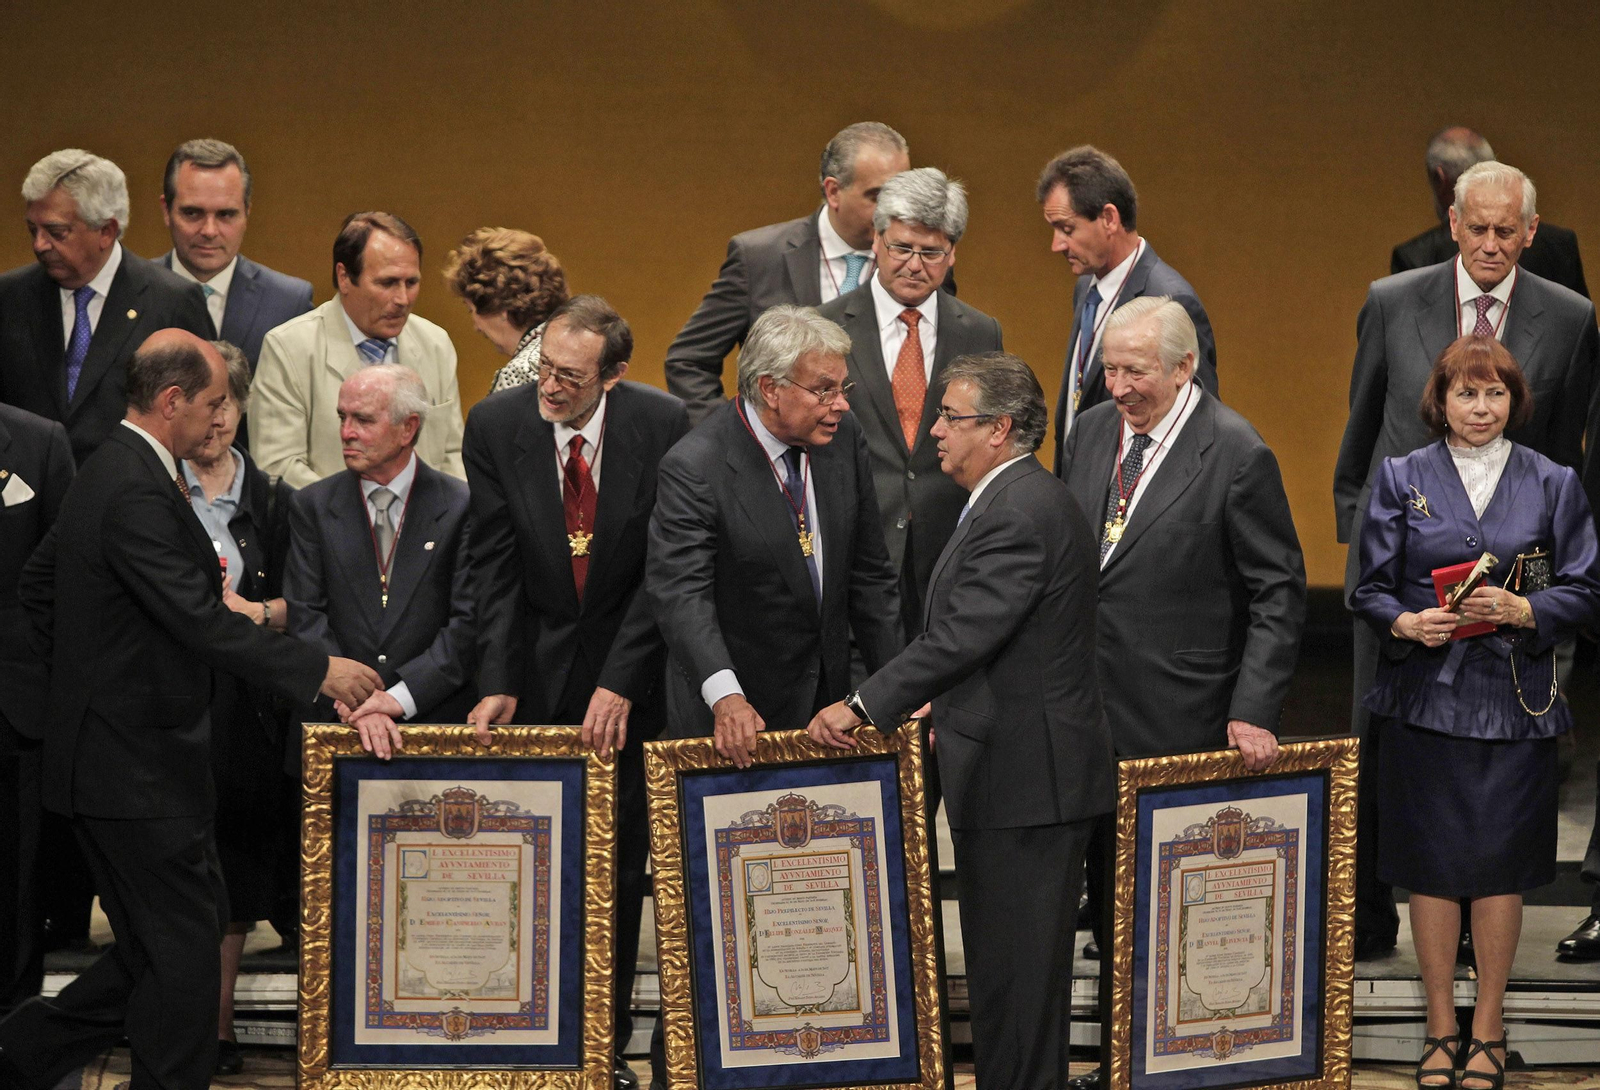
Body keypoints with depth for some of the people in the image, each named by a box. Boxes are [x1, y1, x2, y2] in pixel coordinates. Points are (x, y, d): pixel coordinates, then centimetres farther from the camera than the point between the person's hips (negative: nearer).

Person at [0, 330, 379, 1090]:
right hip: (137, 765, -10)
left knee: (152, 955, 15)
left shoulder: (110, 472, 12)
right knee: (185, 951, -2)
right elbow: (201, 621, -25)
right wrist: (317, 670, -20)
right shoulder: (136, 492, -21)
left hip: (116, 758, 10)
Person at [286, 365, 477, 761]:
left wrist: (400, 696, -13)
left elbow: (470, 624, -2)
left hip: (436, 719, -1)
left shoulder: (462, 506, 4)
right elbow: (305, 619, 2)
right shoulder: (312, 506, 9)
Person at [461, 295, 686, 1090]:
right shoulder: (496, 425, -8)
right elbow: (494, 566, -7)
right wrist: (497, 682, -16)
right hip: (536, 666, 0)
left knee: (620, 865, 4)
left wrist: (620, 681, -17)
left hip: (627, 673, 0)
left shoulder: (662, 424, -11)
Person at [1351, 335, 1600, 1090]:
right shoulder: (1401, 479, 5)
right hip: (1424, 696, 0)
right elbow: (1369, 589, 4)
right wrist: (1407, 623, -17)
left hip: (1514, 700, 0)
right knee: (1432, 864, 3)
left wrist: (1521, 610, -15)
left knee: (1501, 865, 3)